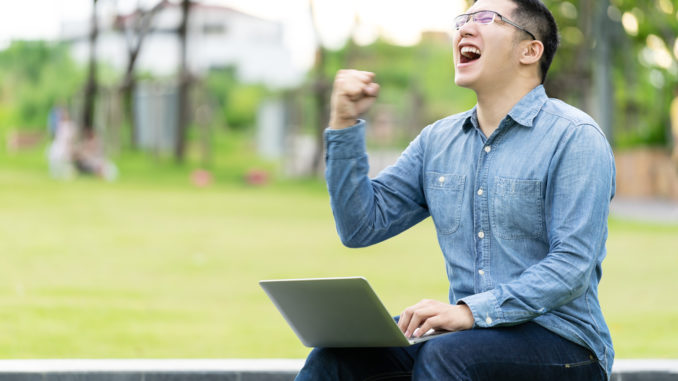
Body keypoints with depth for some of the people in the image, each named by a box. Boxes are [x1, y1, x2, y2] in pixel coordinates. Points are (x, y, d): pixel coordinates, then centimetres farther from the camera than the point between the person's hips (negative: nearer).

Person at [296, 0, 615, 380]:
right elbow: (361, 227, 11)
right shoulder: (439, 140, 14)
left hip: (562, 343, -5)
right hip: (469, 335, 6)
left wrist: (470, 311, -27)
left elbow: (572, 266, -16)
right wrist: (345, 124, 1)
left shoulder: (574, 137, -7)